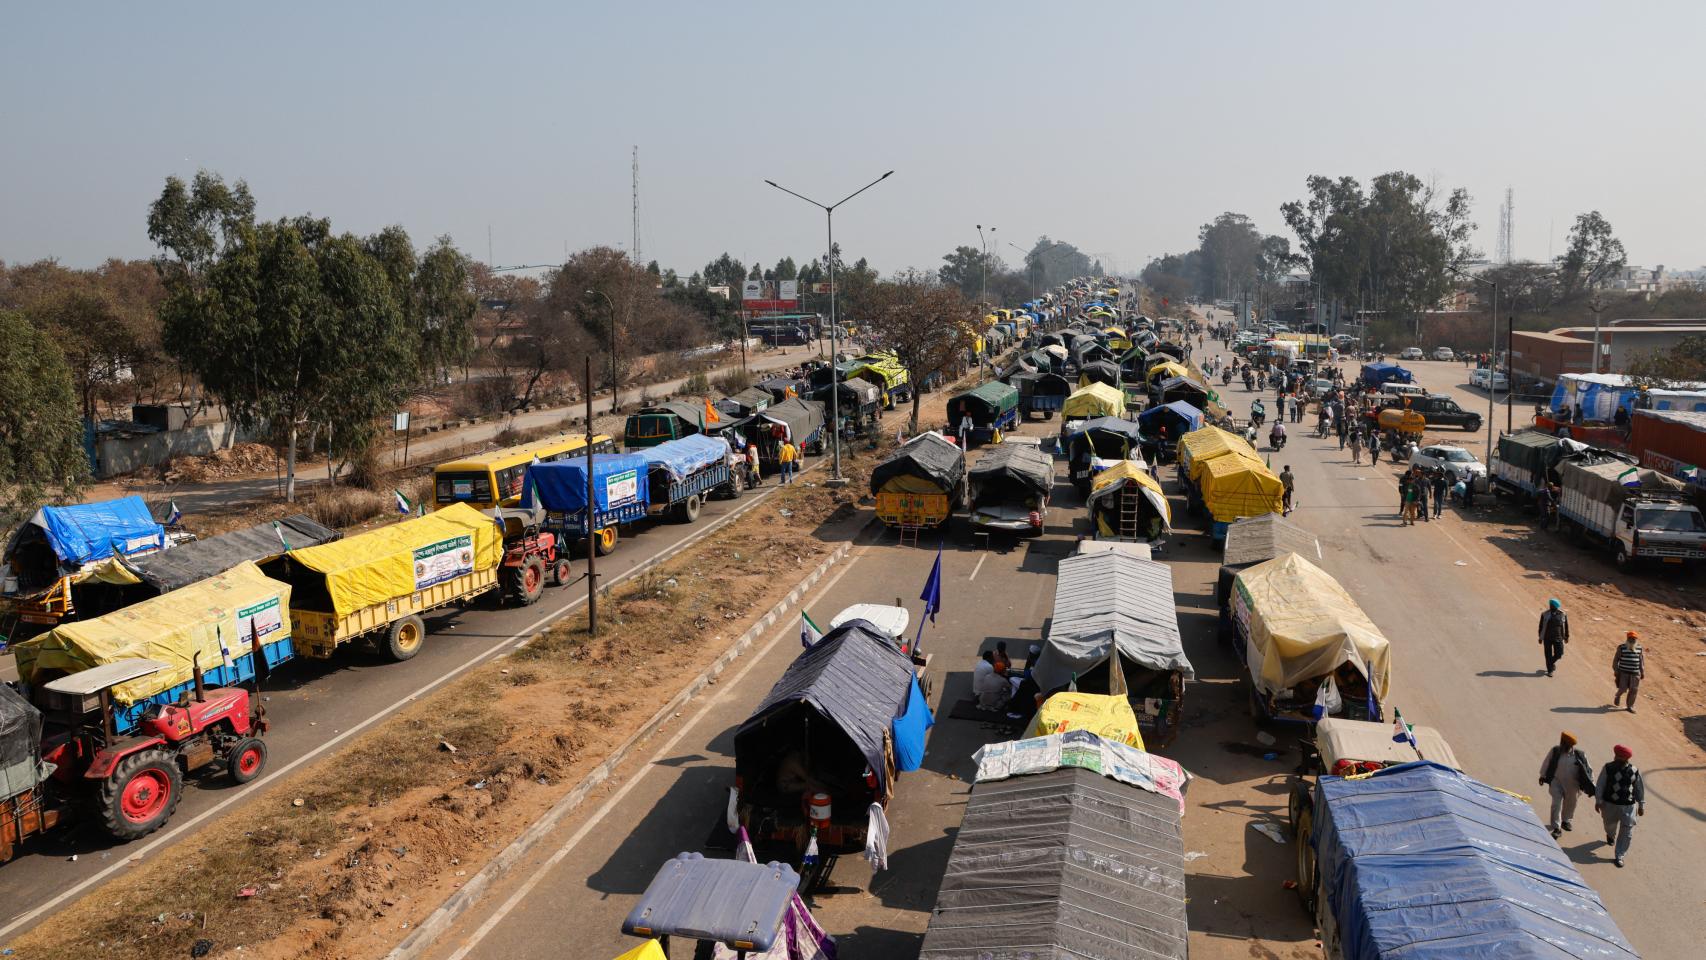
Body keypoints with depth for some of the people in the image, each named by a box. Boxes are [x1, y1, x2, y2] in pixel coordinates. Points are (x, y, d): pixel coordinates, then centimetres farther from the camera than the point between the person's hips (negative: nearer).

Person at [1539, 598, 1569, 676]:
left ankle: (1551, 663, 31)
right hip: (1547, 638, -1)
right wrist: (1540, 638, 3)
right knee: (1548, 655, 3)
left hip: (1558, 638, 1)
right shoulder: (1545, 615, -5)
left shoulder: (1563, 614, -2)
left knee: (1558, 655, 0)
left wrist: (1566, 637, 11)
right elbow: (1541, 626, 2)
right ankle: (1549, 670, 14)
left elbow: (1566, 626, 8)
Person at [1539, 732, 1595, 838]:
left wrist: (1591, 785, -3)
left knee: (1570, 804, 20)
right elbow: (1546, 763, 3)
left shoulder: (1579, 755, -13)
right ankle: (1556, 828, -2)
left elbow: (1588, 770, -3)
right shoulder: (1554, 751, -12)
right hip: (1557, 782, -1)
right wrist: (1542, 776, 11)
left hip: (1572, 785, 1)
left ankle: (1565, 821, 46)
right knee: (1556, 804, -8)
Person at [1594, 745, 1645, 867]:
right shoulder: (1608, 768, -9)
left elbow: (1639, 789, 7)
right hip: (1610, 804, 0)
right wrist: (1598, 801, -8)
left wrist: (1641, 805, 10)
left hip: (1629, 806, 0)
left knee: (1627, 832, -4)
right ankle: (1610, 836, 57)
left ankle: (1619, 856, 6)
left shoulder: (1634, 771, -4)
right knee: (1610, 825, 20)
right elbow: (1600, 785, -5)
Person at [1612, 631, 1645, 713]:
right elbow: (1616, 659, 0)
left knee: (1633, 690, 1)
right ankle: (1618, 696, 28)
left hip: (1635, 673, 3)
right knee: (1623, 689, -6)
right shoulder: (1621, 647, -4)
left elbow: (1642, 661, 12)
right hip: (1623, 672, -3)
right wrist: (1615, 670, -3)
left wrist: (1642, 672, 10)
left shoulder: (1639, 648, 4)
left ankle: (1630, 706, 14)